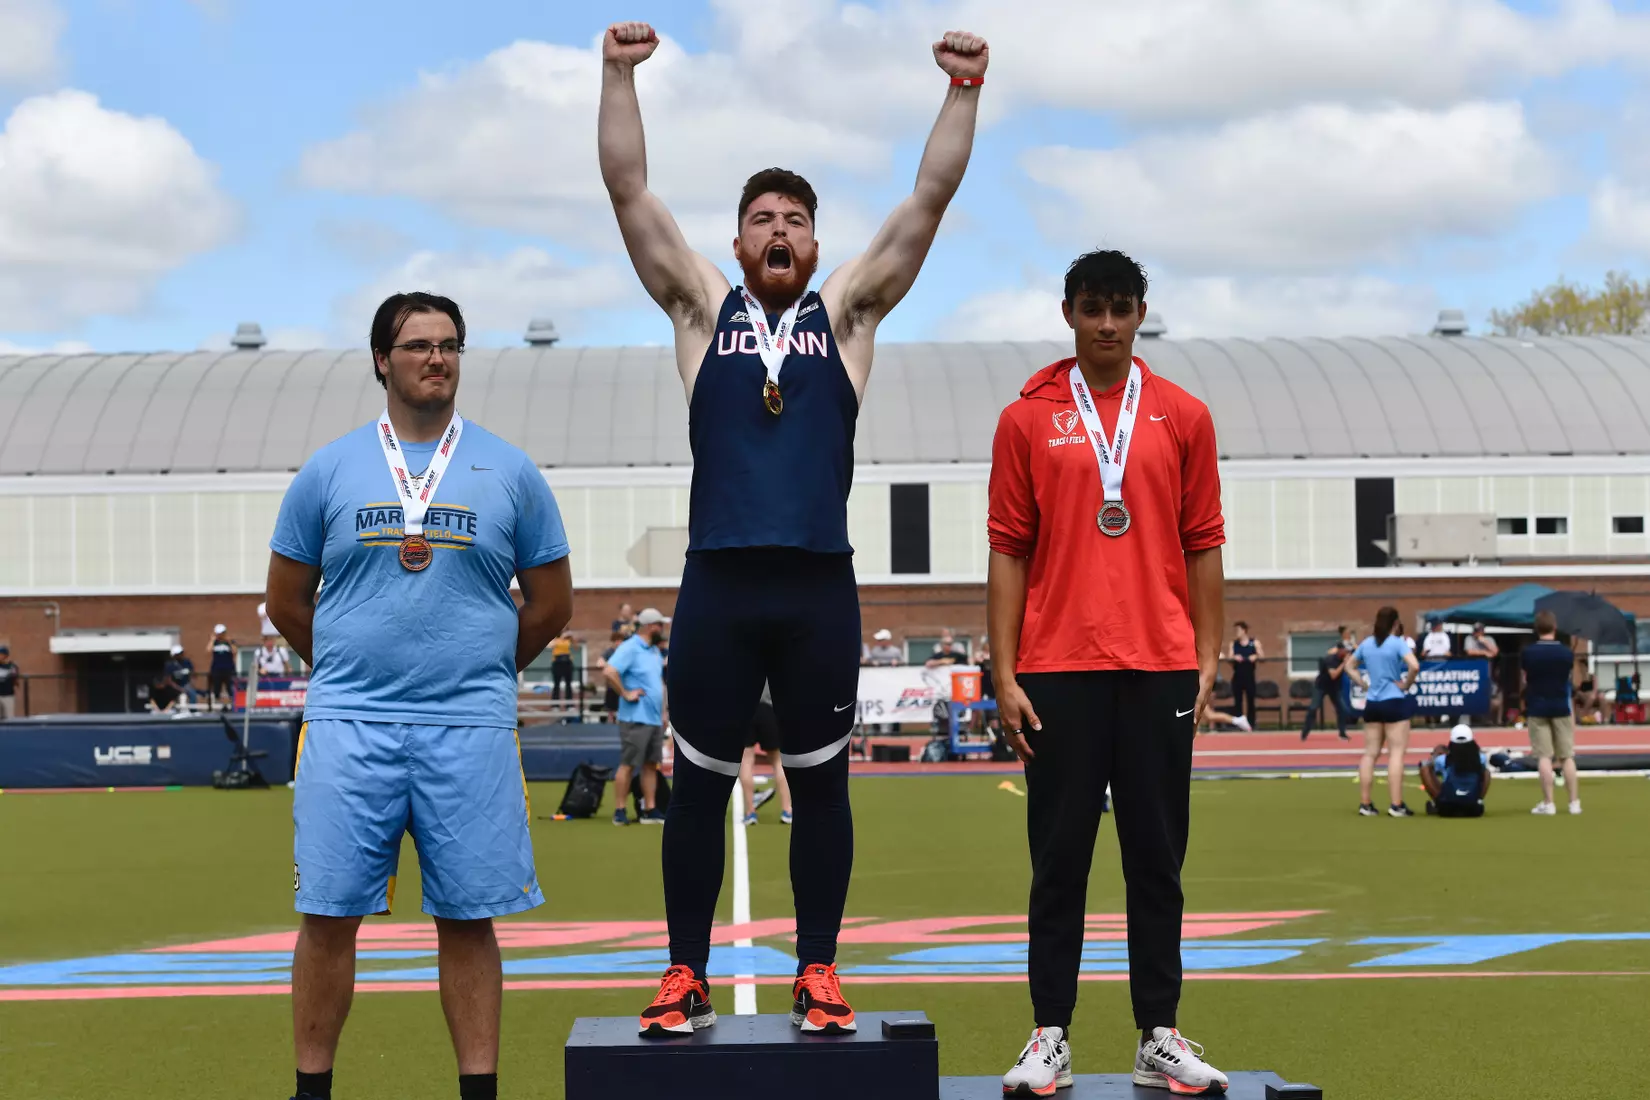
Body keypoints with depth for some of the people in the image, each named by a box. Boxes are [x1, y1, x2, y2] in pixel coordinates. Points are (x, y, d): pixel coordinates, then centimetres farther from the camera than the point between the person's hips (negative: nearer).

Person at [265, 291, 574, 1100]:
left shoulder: (510, 472, 6)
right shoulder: (328, 471, 6)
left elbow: (550, 606, 13)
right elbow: (286, 602, 14)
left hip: (471, 729, 0)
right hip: (348, 726, 0)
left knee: (468, 919, 3)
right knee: (327, 913, 0)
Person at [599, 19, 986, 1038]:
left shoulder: (848, 311, 12)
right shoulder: (702, 306, 11)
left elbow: (931, 198, 5)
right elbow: (630, 191, 4)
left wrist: (964, 92, -4)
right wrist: (620, 75, -5)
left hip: (820, 589, 0)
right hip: (719, 584, 0)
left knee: (821, 784, 6)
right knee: (700, 784, 5)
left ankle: (818, 972, 16)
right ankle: (688, 977, 14)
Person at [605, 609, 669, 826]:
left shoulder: (654, 651, 16)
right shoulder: (629, 648, -12)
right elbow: (608, 672, -25)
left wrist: (662, 712, 20)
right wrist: (625, 694, -18)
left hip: (654, 719, 8)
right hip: (636, 718, -8)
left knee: (651, 765, 8)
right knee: (628, 765, -5)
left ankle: (649, 811, 12)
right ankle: (619, 811, -1)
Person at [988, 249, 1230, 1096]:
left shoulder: (1183, 417, 8)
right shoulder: (1027, 420, 4)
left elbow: (1203, 546, 9)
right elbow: (1008, 553, 3)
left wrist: (1208, 660, 2)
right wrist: (1005, 677, -3)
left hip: (1159, 668, 1)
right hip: (1058, 670, -1)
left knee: (1157, 858, 5)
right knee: (1058, 859, 3)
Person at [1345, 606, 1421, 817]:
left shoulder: (1366, 644, 7)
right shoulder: (1397, 643, -12)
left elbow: (1348, 667, 17)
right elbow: (1415, 666, -25)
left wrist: (1364, 684, 10)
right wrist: (1405, 685, -11)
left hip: (1372, 703, 6)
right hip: (1394, 702, -6)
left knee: (1370, 754, 10)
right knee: (1396, 754, -3)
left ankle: (1365, 804, 10)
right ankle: (1396, 805, -7)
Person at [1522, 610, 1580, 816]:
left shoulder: (1527, 653, -6)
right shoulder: (1566, 653, -2)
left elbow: (1524, 681, 1)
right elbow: (1569, 679, 8)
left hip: (1536, 708, -1)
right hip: (1561, 708, 1)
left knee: (1544, 757, 0)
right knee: (1567, 756, 8)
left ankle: (1548, 803, -4)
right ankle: (1574, 802, 8)